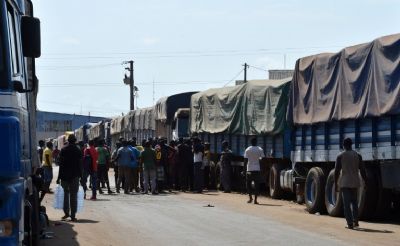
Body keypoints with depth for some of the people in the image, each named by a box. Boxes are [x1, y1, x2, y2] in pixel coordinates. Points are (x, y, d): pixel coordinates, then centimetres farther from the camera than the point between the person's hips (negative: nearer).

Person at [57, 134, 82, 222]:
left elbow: (61, 164, -2)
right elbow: (80, 165, -4)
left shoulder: (63, 150, -2)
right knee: (73, 196, 2)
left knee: (66, 193, 17)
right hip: (74, 176, -1)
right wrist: (80, 175, 4)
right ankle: (73, 216, 0)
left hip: (64, 176, 1)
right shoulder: (77, 151, -5)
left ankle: (66, 212, 14)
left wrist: (59, 177, 2)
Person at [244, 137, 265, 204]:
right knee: (256, 185, 3)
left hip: (249, 169, -1)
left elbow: (246, 160, -5)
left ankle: (250, 197, 0)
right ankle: (255, 199, -2)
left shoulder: (247, 150, -2)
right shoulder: (260, 150, 1)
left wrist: (245, 168, 1)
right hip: (257, 169, 1)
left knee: (248, 183, 13)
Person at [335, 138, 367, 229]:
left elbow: (337, 171, -6)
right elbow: (362, 170, 1)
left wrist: (335, 183, 2)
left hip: (344, 183, -3)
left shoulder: (340, 156, -5)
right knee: (354, 202, 19)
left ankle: (350, 223, -7)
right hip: (355, 182, 3)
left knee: (347, 203, -2)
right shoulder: (357, 155, 2)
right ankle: (356, 221, 16)